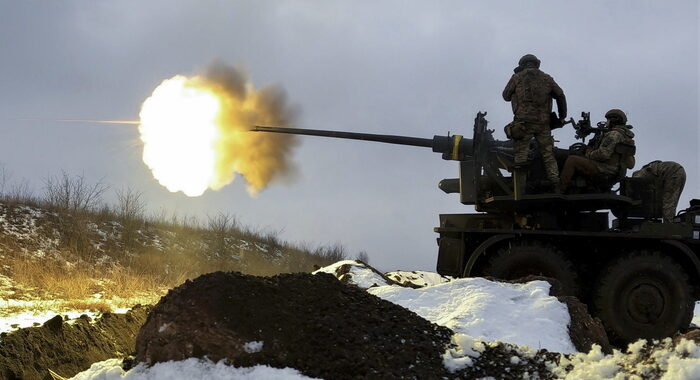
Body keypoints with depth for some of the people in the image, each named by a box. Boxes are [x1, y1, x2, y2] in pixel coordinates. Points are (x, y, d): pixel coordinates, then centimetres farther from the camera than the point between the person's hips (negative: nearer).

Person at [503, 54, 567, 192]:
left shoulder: (517, 78, 6)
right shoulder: (546, 78, 14)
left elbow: (506, 96, 13)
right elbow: (560, 95, 13)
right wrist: (562, 116, 20)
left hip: (523, 122, -3)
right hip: (543, 123, 3)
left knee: (520, 155, -1)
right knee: (548, 155, 10)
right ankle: (557, 187, 5)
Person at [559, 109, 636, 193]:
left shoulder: (613, 134, -11)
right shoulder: (625, 136, 21)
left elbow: (603, 154, -23)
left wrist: (588, 154, -4)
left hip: (604, 170, -11)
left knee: (572, 160, -13)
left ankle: (560, 191, -18)